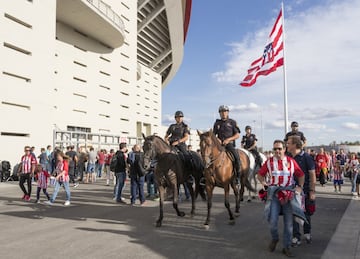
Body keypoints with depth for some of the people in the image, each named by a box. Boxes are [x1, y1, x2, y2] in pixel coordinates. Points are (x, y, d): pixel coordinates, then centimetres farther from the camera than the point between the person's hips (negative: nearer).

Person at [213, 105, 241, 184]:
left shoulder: (232, 122, 7)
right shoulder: (217, 123, 14)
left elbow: (237, 135, 3)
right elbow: (213, 134, 18)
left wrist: (228, 139, -12)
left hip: (229, 144, -2)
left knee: (236, 157, -27)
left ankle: (238, 176, -13)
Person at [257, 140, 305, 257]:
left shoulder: (291, 161, 1)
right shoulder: (269, 162, -1)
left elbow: (301, 175, 8)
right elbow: (260, 174, 7)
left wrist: (300, 186, -5)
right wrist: (263, 182, -11)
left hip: (289, 194, 1)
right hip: (274, 194, -1)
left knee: (289, 222, 6)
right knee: (273, 220, -9)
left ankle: (286, 247, 22)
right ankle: (274, 239, 23)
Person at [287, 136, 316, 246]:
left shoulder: (306, 157, -9)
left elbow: (312, 175, -8)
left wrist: (312, 191, -12)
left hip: (304, 190, -3)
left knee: (306, 213, 11)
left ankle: (307, 233, 33)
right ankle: (296, 237, 13)